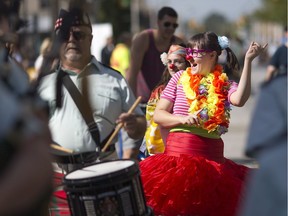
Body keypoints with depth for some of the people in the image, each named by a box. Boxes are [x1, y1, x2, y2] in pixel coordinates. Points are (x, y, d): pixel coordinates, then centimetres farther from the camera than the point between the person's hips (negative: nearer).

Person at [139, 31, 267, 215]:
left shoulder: (225, 84, 4)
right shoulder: (180, 78, 5)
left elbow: (239, 100, -19)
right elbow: (158, 114, 4)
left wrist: (248, 61, -21)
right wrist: (182, 119, -15)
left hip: (212, 157, 0)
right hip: (179, 152, 0)